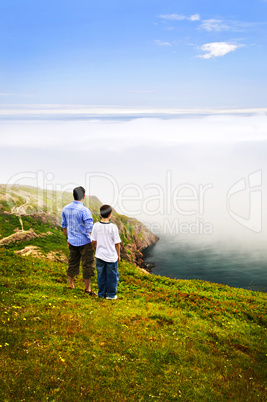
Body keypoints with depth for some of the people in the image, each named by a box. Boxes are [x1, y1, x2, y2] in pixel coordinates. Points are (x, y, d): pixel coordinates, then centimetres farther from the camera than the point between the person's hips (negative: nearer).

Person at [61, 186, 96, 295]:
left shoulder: (66, 209, 0)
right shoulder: (84, 211, -20)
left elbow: (64, 225, 11)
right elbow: (90, 229, -18)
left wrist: (67, 237, 24)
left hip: (72, 241, 6)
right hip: (84, 242, -6)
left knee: (72, 263, 17)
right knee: (87, 264, 5)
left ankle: (71, 285, 28)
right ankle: (87, 288, 13)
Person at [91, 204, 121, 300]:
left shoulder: (96, 226, -7)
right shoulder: (113, 227, -17)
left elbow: (93, 241, 1)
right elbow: (117, 243, -10)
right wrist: (118, 255, 3)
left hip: (100, 256, 4)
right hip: (111, 256, -3)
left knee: (101, 275, 16)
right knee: (112, 276, 12)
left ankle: (101, 294, 27)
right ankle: (111, 295, 21)